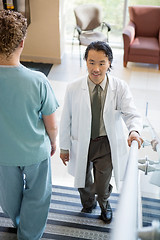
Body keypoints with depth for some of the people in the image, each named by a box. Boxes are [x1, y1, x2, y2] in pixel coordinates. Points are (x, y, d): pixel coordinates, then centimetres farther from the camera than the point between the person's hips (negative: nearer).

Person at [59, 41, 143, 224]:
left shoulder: (120, 88, -15)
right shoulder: (73, 89, -14)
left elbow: (132, 114, -17)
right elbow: (66, 120, -6)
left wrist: (134, 131, -41)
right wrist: (64, 147, 1)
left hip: (106, 144, -1)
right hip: (81, 143, 1)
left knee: (102, 186, 11)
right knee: (83, 183, 21)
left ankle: (104, 205, 52)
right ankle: (88, 203, 60)